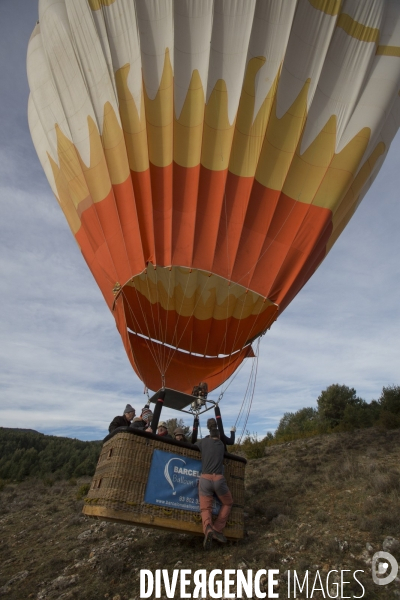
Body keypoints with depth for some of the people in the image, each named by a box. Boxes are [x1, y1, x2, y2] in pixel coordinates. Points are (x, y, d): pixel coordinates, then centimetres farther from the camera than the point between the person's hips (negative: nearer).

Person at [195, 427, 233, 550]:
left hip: (205, 479, -1)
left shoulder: (203, 441, 9)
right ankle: (217, 529, 11)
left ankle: (208, 529, -22)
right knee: (227, 503, 23)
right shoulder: (222, 445, 17)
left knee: (205, 508, 6)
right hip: (219, 479, 1)